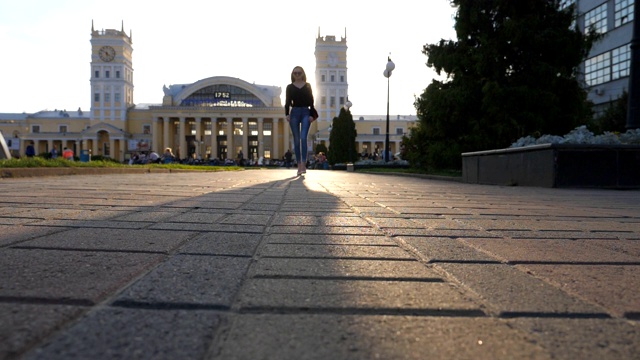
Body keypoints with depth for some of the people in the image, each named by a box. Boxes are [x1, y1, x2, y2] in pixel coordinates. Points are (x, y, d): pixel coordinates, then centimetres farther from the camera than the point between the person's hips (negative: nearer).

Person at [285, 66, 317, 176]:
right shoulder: (290, 87, 11)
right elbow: (287, 102, 7)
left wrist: (312, 114, -4)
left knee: (303, 138, -16)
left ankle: (303, 164, -19)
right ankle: (299, 165, 5)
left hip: (305, 112, -1)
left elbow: (311, 101, 5)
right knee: (296, 140, 1)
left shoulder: (307, 86, 10)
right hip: (294, 113, 1)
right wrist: (287, 114, -6)